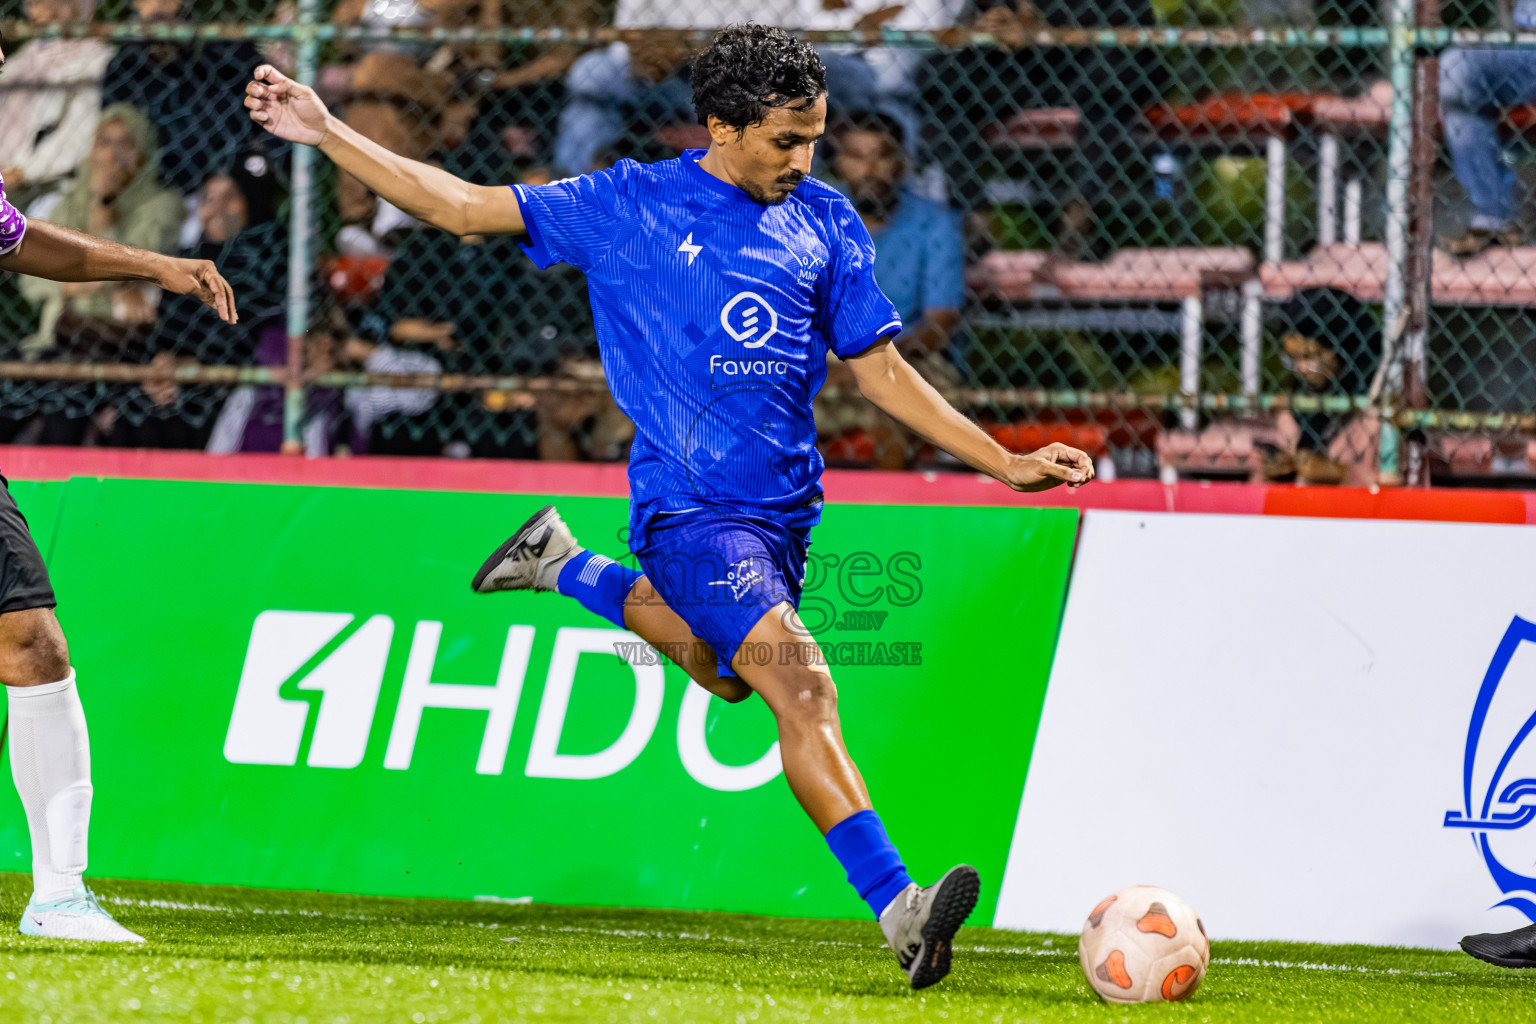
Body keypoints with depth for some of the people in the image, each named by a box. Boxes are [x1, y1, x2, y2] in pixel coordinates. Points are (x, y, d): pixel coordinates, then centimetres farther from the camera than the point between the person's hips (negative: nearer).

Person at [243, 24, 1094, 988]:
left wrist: (1005, 463, 7)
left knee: (724, 673, 21)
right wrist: (326, 133, -3)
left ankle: (566, 566, 40)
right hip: (690, 505, -6)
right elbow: (462, 205, 2)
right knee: (803, 687, -22)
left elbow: (882, 371, 13)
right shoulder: (630, 206, -3)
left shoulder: (827, 224, 7)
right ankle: (900, 911, -30)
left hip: (785, 504, 6)